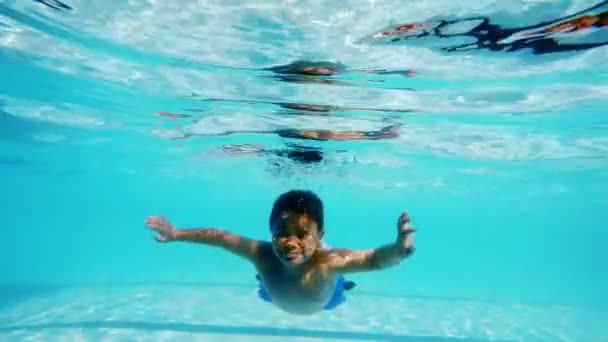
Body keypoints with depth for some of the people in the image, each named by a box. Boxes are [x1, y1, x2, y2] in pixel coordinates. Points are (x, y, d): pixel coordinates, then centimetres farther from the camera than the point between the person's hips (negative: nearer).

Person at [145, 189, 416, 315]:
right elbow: (220, 237, -32)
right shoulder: (262, 254, -44)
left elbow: (374, 259, -56)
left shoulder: (328, 261, -52)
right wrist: (176, 233, -29)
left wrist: (400, 248, -77)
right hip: (275, 297, 1)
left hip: (325, 300, -1)